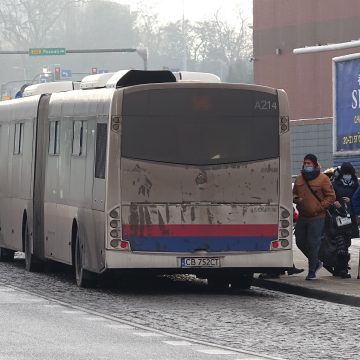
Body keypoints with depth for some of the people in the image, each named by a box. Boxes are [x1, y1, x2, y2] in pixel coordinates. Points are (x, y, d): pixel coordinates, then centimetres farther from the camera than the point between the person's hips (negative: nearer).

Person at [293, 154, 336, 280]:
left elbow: (331, 197, -4)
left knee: (313, 244, -6)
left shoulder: (323, 179, -4)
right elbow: (294, 194, 23)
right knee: (300, 242, 10)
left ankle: (312, 272, 3)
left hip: (317, 218, -6)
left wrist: (319, 207, -14)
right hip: (302, 217, 6)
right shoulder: (299, 179, 11)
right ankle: (316, 262, 31)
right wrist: (296, 199, -1)